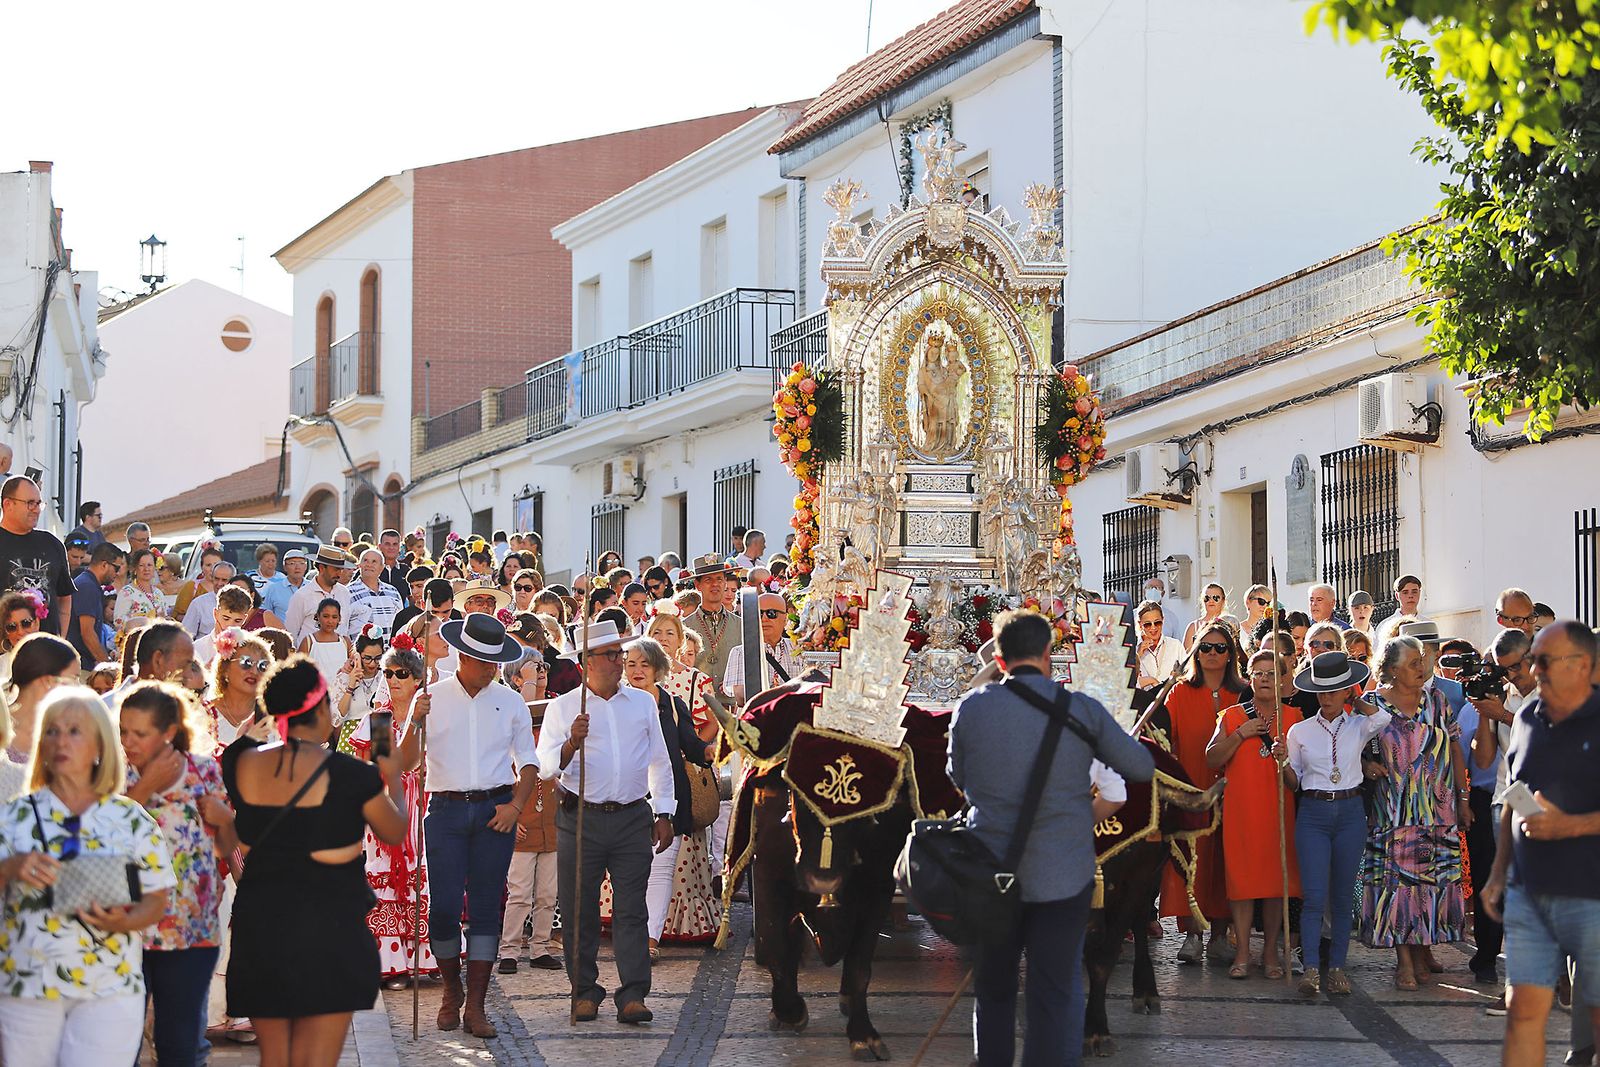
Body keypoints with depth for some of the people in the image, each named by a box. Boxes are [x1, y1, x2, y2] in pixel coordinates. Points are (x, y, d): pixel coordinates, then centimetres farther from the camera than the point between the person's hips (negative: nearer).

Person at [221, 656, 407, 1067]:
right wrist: (393, 778, 23)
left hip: (258, 922, 4)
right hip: (329, 926, -4)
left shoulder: (241, 764, -3)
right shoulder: (350, 774, -12)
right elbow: (395, 832, 3)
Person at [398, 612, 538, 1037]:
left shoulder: (509, 702, 9)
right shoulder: (432, 699, 4)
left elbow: (528, 761, 15)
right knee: (444, 907, -5)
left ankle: (475, 1006, 2)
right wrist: (415, 723, -19)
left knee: (486, 907, -1)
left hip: (493, 811, 1)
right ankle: (451, 993, 16)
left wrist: (515, 805, -1)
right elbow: (406, 763, -1)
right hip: (446, 809, -1)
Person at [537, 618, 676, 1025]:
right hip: (581, 819, -1)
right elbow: (547, 766, -4)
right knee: (579, 911, 2)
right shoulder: (562, 708, 4)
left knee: (631, 909, -3)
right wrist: (572, 742, -23)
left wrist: (663, 814, 11)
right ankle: (584, 992, 11)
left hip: (633, 819, 1)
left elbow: (660, 762, 18)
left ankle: (633, 995, -5)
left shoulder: (643, 703, 13)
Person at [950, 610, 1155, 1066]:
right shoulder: (1082, 709, -5)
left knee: (993, 993, 15)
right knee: (1057, 995, 4)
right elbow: (1142, 768, 4)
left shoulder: (971, 708, -4)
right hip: (1063, 875, -1)